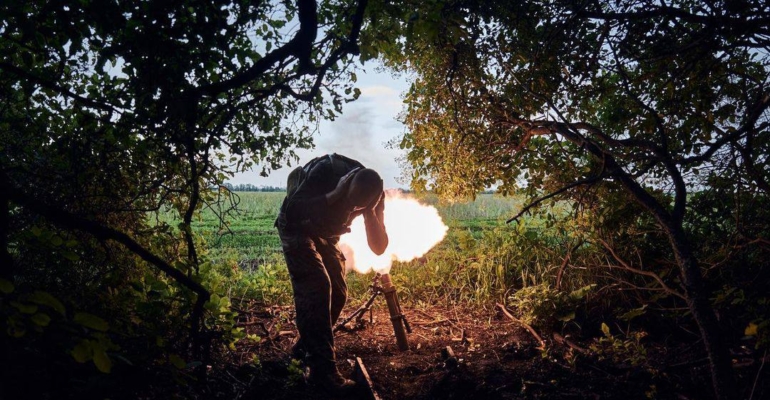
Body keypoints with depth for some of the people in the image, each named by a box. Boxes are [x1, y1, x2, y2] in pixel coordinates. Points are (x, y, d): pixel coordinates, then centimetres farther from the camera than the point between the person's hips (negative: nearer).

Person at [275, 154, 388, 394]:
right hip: (297, 228, -5)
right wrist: (334, 195, -42)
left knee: (337, 293, 1)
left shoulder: (374, 195, -20)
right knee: (316, 288, -19)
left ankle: (306, 347, 23)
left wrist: (369, 212, -35)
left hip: (326, 235, 6)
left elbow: (379, 247, -19)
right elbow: (290, 210, -35)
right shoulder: (325, 171, -34)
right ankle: (323, 369, -17)